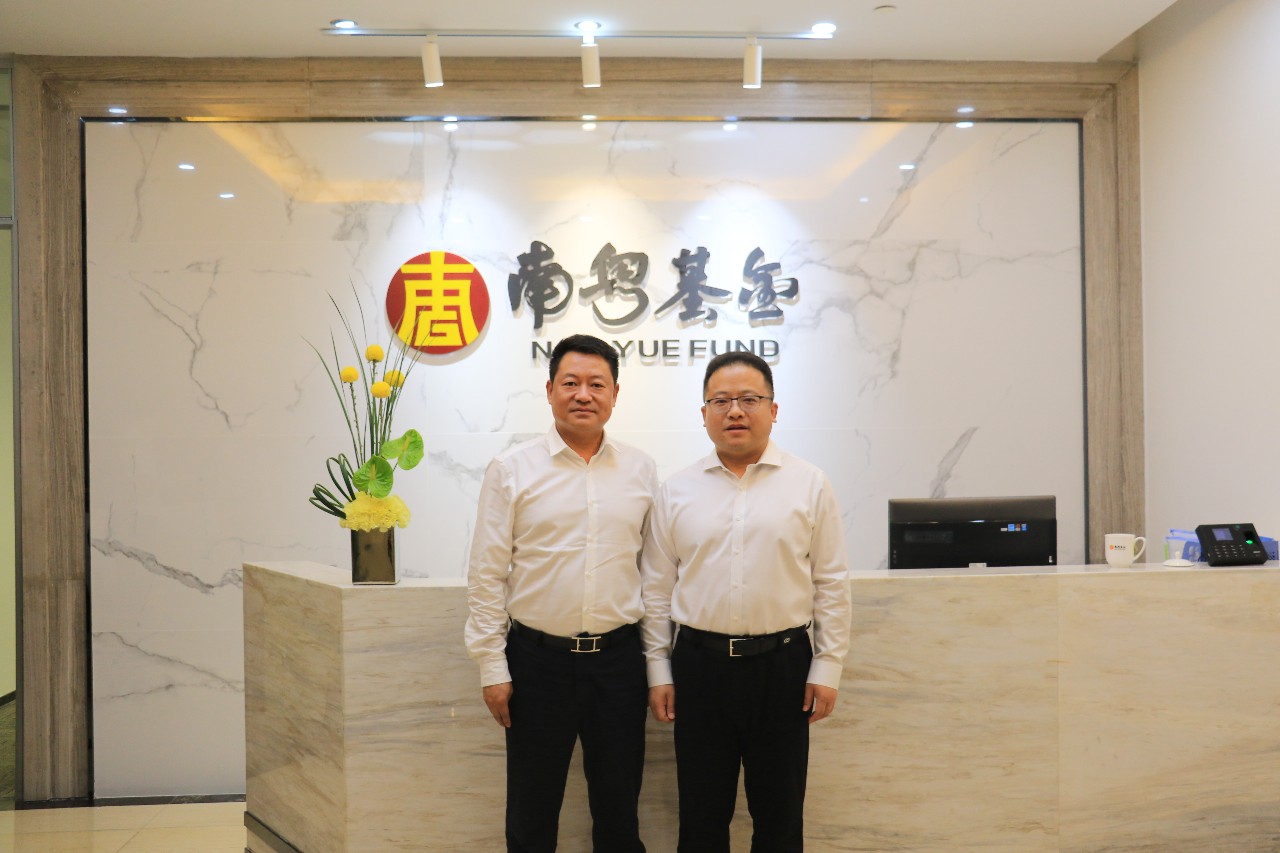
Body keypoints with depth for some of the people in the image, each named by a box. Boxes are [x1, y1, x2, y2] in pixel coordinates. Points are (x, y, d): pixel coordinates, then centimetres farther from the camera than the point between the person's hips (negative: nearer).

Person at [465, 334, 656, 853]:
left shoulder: (641, 470, 4)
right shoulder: (512, 469, -3)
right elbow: (486, 575, -2)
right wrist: (492, 668, -5)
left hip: (619, 659, 2)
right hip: (537, 659, -1)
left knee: (618, 809, 13)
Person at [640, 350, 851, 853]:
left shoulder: (809, 485, 0)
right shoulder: (676, 492, 4)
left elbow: (830, 583, 1)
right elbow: (657, 589, 6)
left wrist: (828, 666, -2)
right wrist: (658, 671, 4)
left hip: (782, 665, -1)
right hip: (699, 665, 1)